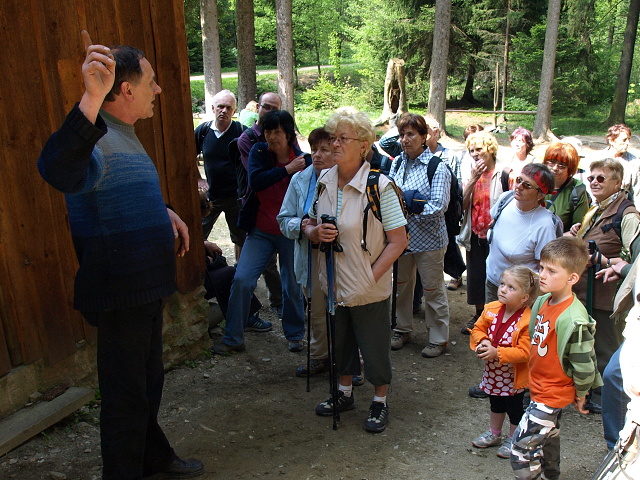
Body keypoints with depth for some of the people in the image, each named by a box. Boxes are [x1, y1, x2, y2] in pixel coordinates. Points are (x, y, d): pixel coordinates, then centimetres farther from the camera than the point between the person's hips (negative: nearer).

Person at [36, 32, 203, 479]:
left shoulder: (125, 136, 12)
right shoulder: (96, 137, -22)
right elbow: (58, 173, -46)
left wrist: (164, 211, 10)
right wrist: (91, 98, -56)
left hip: (146, 287, 10)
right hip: (120, 293, -10)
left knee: (149, 379, 25)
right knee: (126, 392, 5)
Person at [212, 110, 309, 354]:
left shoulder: (304, 161, -8)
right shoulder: (259, 151, -2)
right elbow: (255, 181, -19)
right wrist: (287, 169, -23)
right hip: (260, 231, 2)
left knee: (293, 287, 8)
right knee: (241, 280, -4)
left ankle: (295, 335, 31)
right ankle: (233, 338, 10)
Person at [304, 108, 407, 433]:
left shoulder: (379, 186, -18)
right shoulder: (324, 181, -1)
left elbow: (398, 240, -17)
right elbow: (309, 225, 11)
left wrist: (370, 277, -19)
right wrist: (316, 232, -13)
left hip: (369, 291, -5)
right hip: (335, 285, 6)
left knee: (375, 348, 11)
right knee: (341, 343, 23)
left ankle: (380, 403, 34)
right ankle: (345, 394, 45)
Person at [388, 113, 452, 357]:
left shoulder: (437, 166, -12)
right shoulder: (398, 162, 4)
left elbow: (439, 206, -18)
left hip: (428, 238, -5)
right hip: (401, 235, 5)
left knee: (433, 289, 6)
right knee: (402, 285, 18)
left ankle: (439, 338, 22)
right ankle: (403, 329, 36)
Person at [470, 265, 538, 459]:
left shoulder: (527, 321, -28)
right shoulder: (491, 310, -10)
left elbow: (524, 352, -29)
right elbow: (477, 329, 3)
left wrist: (497, 352, -34)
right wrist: (482, 342, -18)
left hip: (514, 376, -6)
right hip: (493, 372, 6)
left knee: (514, 408, 16)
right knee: (496, 403, 27)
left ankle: (512, 440, 38)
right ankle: (494, 433, 47)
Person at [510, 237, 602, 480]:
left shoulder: (573, 320, -31)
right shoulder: (543, 301, -5)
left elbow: (584, 364, -22)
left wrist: (580, 394, -6)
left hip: (553, 394, -9)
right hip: (539, 387, 9)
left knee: (521, 447, -5)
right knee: (548, 437, 29)